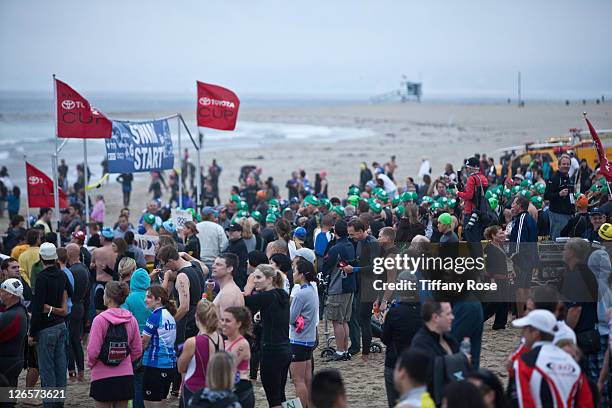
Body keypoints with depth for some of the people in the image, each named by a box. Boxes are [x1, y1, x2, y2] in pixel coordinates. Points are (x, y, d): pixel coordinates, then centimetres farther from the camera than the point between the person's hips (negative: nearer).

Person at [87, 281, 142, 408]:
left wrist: (91, 364, 4)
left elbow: (93, 350, -15)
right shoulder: (131, 320, 1)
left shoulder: (100, 319, -14)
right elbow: (137, 350, 5)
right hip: (125, 376, 4)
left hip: (103, 376, -4)